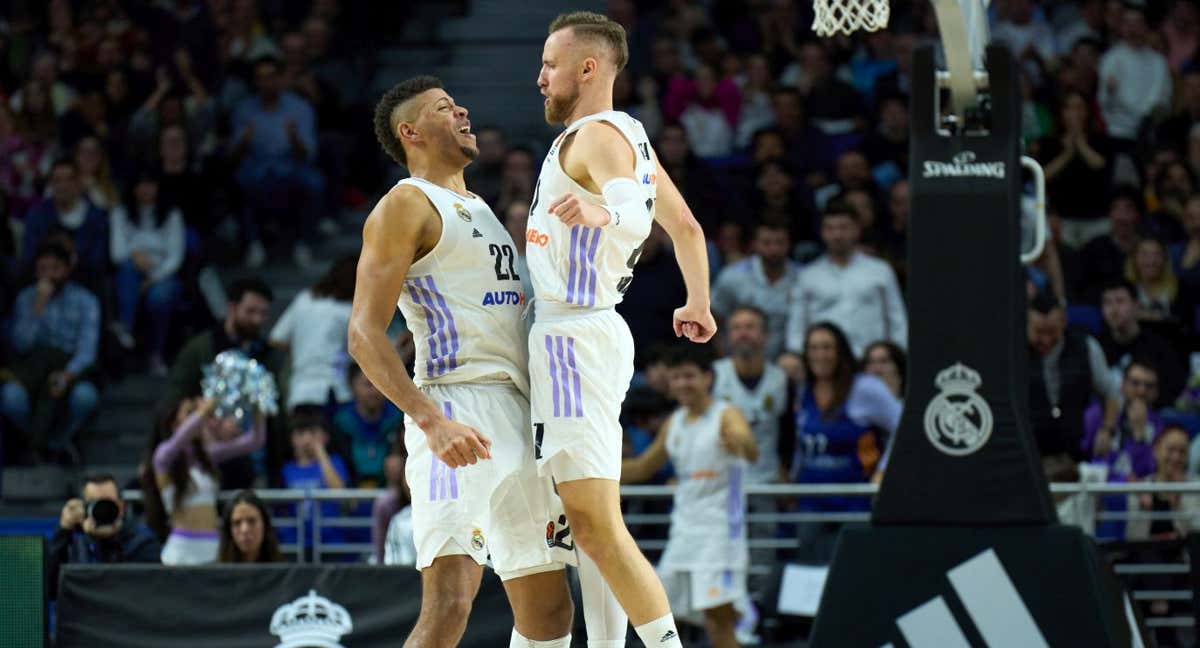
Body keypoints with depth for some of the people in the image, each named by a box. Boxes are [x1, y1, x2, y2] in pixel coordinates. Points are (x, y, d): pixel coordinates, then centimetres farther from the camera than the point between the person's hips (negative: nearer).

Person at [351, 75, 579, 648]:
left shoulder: (478, 210, 26)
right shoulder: (406, 206, -2)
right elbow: (364, 335, -13)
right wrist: (432, 422, -25)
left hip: (517, 421, 9)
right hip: (458, 413, -9)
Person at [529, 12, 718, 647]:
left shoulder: (596, 135, -14)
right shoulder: (629, 135, 17)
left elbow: (638, 215, -33)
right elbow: (685, 225, 28)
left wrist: (599, 213, -55)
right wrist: (698, 305, 41)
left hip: (573, 338, -11)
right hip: (591, 330, 11)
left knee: (596, 524, -15)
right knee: (590, 522, 14)